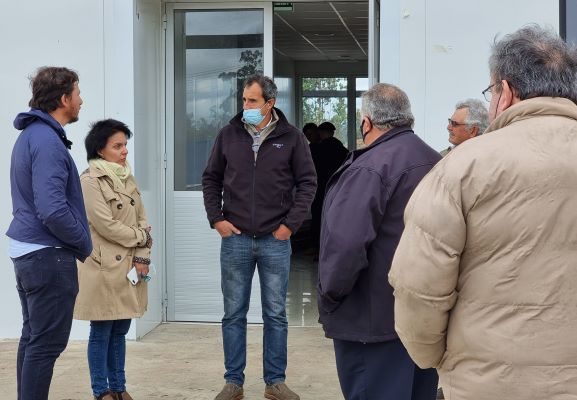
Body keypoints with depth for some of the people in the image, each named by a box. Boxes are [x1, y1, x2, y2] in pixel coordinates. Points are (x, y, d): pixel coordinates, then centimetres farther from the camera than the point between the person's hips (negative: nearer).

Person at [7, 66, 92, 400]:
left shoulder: (31, 135, 12)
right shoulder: (48, 141, -19)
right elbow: (52, 210, -27)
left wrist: (77, 242, 12)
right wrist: (85, 244, -12)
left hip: (27, 251, 10)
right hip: (49, 255, -10)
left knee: (33, 338, 17)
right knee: (47, 344, -3)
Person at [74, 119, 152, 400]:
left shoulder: (127, 178, 12)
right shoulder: (90, 180, -11)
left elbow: (142, 220, 10)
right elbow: (106, 225, -16)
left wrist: (142, 256, -2)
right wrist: (141, 236, -5)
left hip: (130, 266, 7)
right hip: (104, 268, -7)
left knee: (120, 330, 13)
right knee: (101, 332, 2)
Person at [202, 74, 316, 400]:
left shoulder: (291, 137, -2)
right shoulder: (229, 135, 3)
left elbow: (307, 182, 1)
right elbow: (211, 179, 10)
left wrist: (291, 223, -6)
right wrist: (216, 218, 0)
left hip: (275, 241, -1)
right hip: (235, 239, 1)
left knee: (276, 315, 7)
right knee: (234, 314, 7)